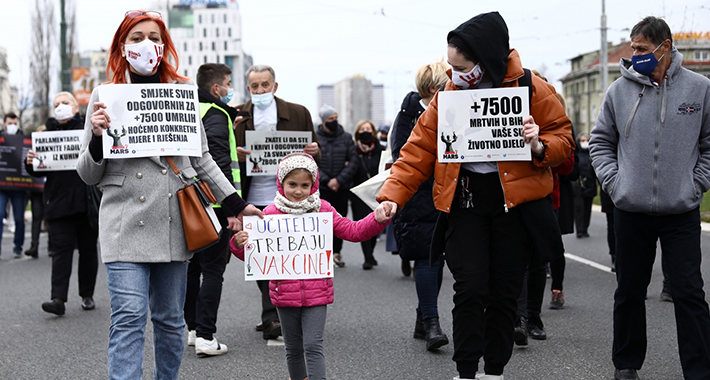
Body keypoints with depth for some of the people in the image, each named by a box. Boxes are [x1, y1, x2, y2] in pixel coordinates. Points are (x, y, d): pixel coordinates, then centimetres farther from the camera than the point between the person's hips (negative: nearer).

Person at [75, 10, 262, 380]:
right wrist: (97, 137, -12)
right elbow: (88, 174, 7)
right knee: (129, 318, -11)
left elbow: (201, 159, 17)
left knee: (170, 319, 9)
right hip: (126, 222, -2)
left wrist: (236, 203, 12)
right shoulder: (105, 96, 5)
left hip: (174, 223, 2)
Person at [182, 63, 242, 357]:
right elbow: (220, 164, -21)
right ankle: (206, 337, -6)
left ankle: (192, 328, 24)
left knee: (191, 266, 16)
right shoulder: (216, 115, -12)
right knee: (212, 269, -4)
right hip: (212, 206, -8)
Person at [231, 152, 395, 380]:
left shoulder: (323, 210, 0)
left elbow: (353, 231, 4)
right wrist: (239, 244, -18)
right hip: (285, 293, 1)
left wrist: (378, 219, -10)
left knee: (313, 346, -7)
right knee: (293, 349, 15)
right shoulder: (271, 214, -2)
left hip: (316, 292, -1)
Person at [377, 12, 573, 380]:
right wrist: (391, 195, -6)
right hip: (464, 200, 1)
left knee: (504, 291, 6)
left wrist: (539, 146, -21)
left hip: (514, 201, -1)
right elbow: (419, 150, 4)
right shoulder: (448, 95, 3)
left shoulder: (532, 89, -5)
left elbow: (563, 139, 2)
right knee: (470, 288, -9)